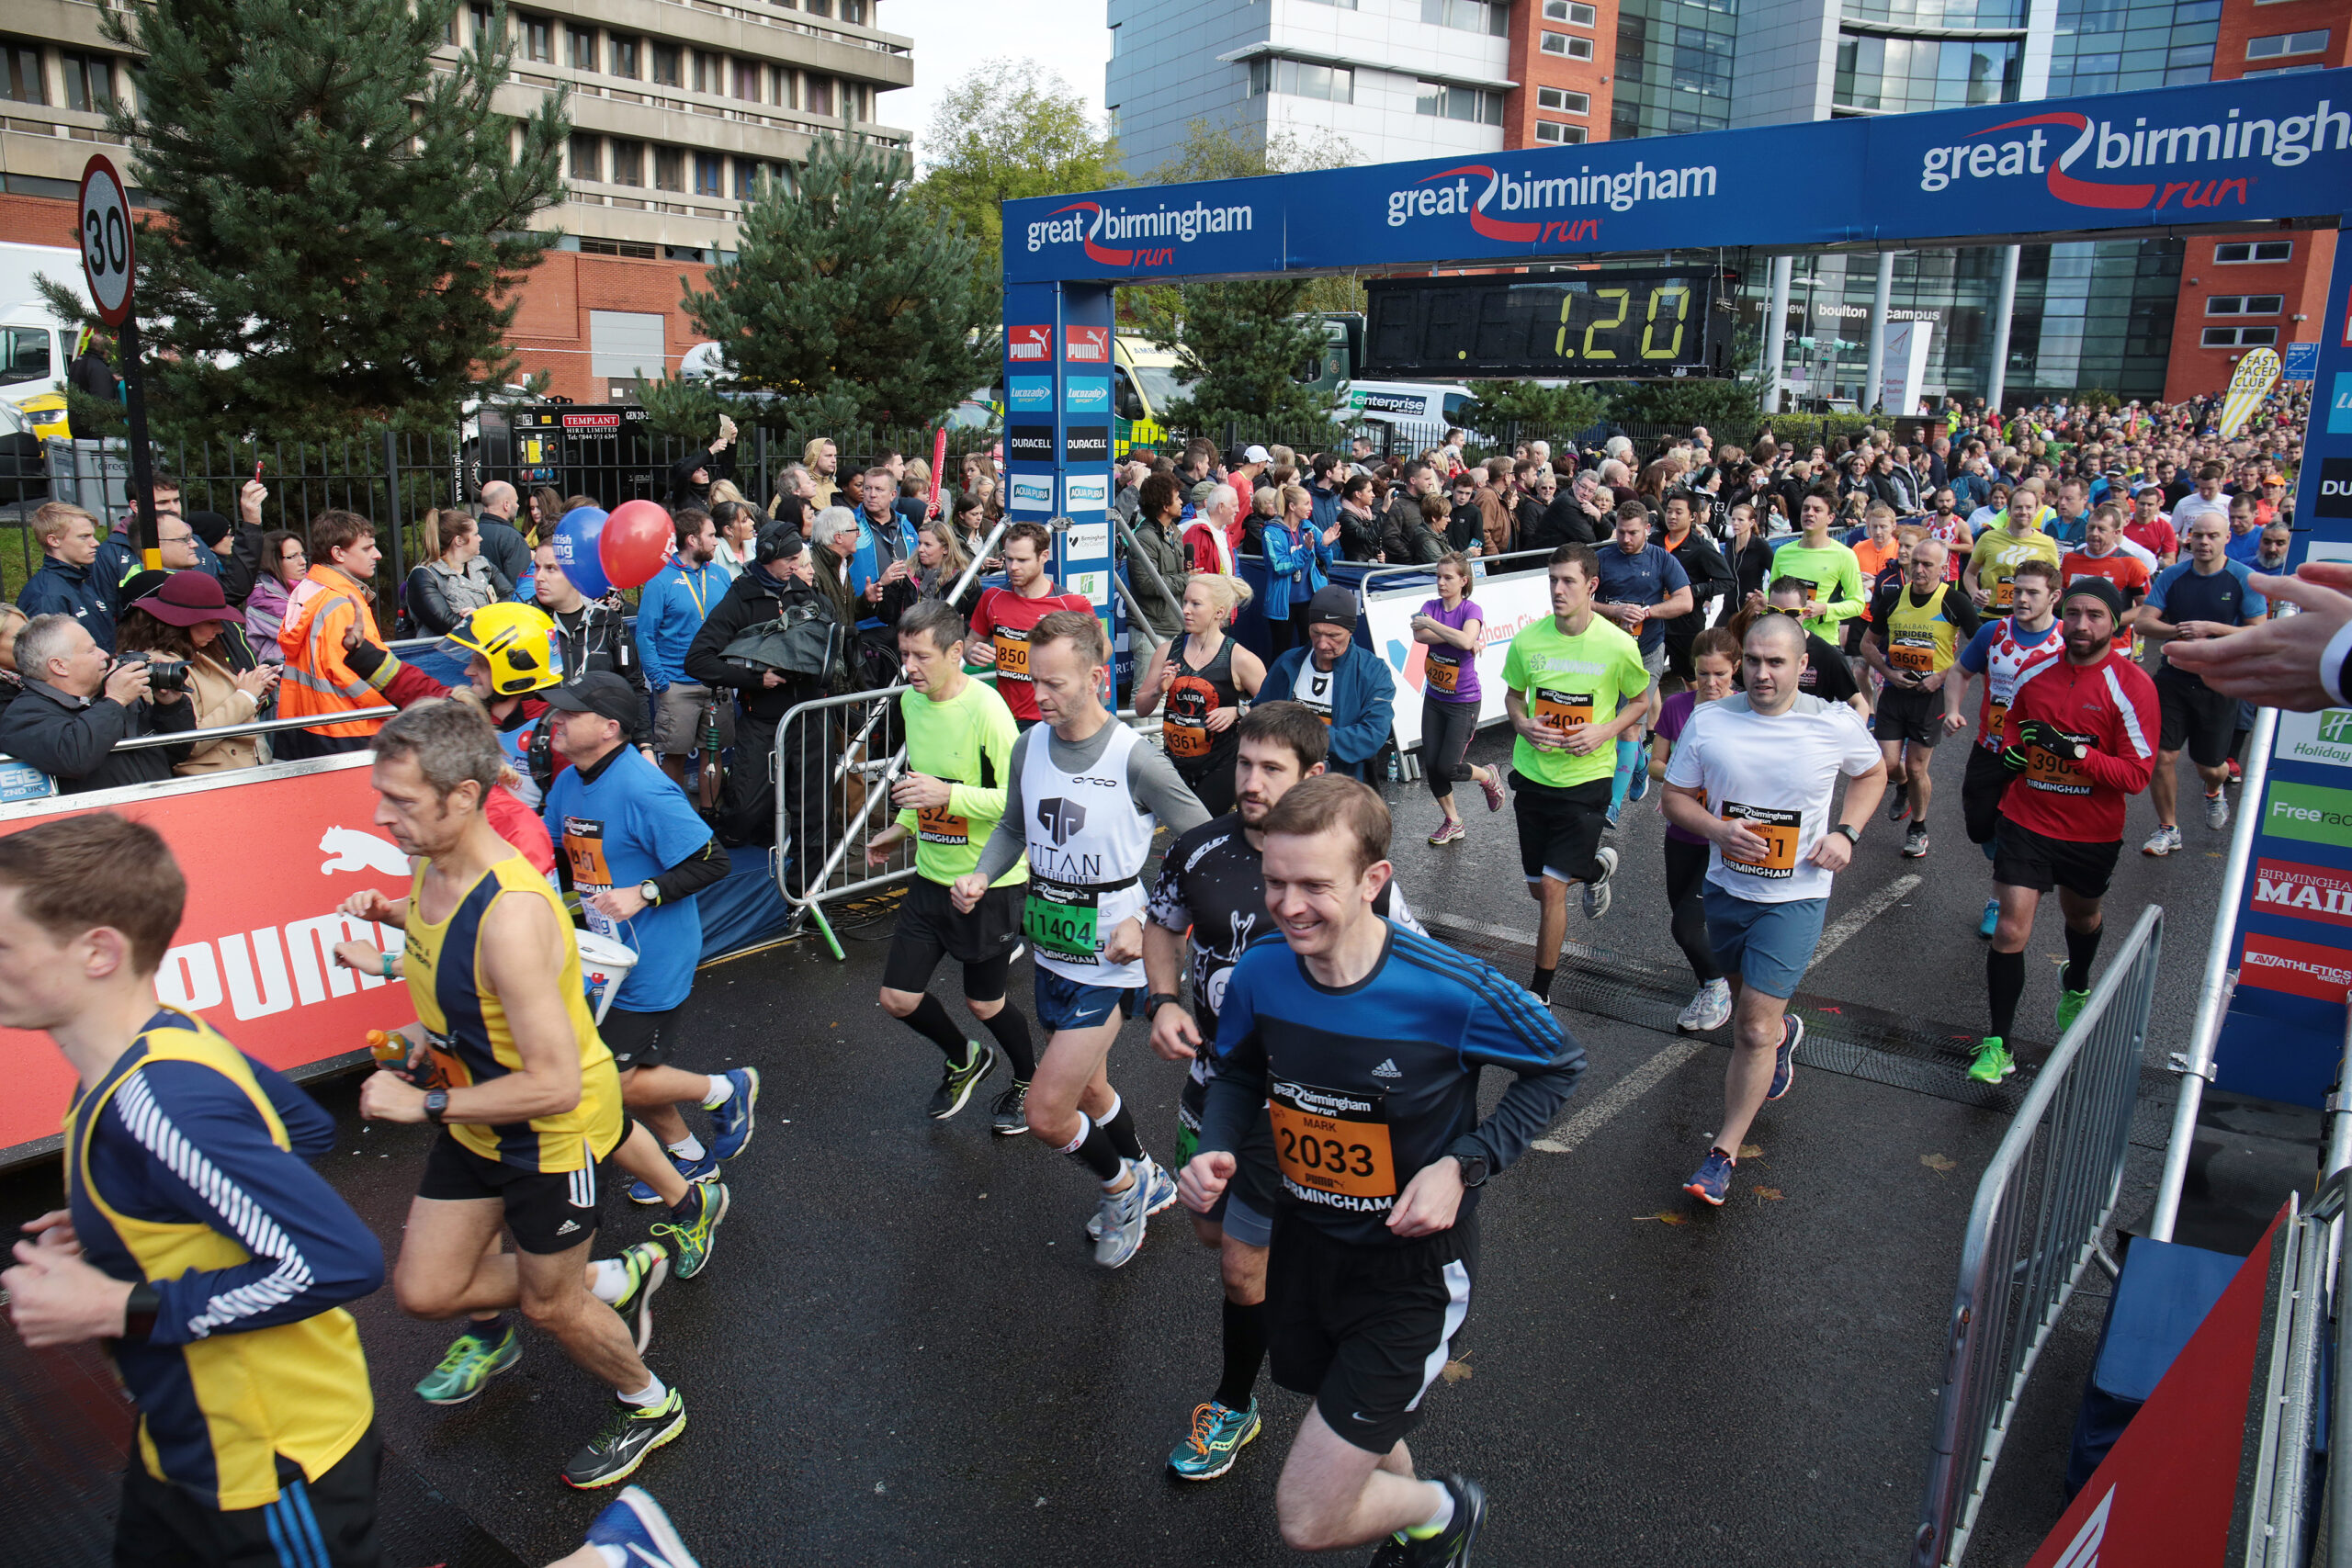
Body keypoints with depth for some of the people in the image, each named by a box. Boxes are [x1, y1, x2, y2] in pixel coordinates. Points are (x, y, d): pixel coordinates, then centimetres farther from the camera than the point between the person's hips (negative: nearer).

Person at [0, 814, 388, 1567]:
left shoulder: (158, 1103, -32)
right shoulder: (168, 1039, -4)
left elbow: (340, 1262, -34)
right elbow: (309, 1130, 12)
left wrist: (120, 1309, -25)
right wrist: (119, 1231, 8)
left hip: (273, 1470, -9)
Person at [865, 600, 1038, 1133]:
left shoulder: (985, 709, -21)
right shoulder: (911, 700, 2)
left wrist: (949, 796, -32)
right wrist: (901, 827, 14)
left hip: (991, 882, -7)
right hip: (931, 875, 7)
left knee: (983, 1003, 9)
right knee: (898, 998, 6)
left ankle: (1029, 1082, 38)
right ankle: (965, 1060, 36)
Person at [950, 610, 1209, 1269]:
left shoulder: (1137, 762, -19)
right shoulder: (1029, 746, -2)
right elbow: (1013, 827, 14)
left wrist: (1146, 920, -19)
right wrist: (982, 874, -6)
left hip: (1109, 964, -7)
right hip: (1051, 954, 7)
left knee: (1045, 1115, -8)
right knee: (1089, 1094, 23)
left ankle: (1122, 1185, 22)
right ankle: (1149, 1184, 49)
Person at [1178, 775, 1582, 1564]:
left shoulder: (1452, 994, -27)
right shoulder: (1259, 974, -14)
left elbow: (1559, 1063, -9)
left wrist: (1464, 1165, -20)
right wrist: (1217, 1149, -13)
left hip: (1412, 1266, -5)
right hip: (1304, 1243, 5)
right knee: (1366, 1443, 28)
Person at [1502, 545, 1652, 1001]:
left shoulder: (1618, 645, -13)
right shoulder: (1528, 640, -6)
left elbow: (1640, 701, 4)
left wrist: (1605, 731, -14)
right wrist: (1523, 725, -11)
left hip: (1586, 779, -4)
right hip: (1532, 775, 4)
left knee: (1552, 886, -9)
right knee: (1538, 889, 15)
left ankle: (1540, 991, 9)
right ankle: (1597, 865, 50)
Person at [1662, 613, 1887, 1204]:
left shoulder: (1836, 724, -9)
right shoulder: (1707, 721, -7)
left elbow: (1872, 773, 11)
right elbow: (1676, 797, 1)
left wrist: (1846, 833, -5)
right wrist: (1717, 829, -19)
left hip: (1795, 896, -3)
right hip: (1726, 886, 3)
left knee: (1754, 1028, -8)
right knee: (1744, 998, 25)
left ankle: (1723, 1153, 2)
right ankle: (1784, 1032, 61)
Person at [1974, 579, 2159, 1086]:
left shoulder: (2132, 686, -13)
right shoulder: (2037, 669, -1)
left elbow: (2136, 775, -17)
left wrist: (2075, 751, -29)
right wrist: (2012, 748, -2)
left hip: (2092, 834, -1)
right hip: (2026, 821, 1)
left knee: (2081, 916, 25)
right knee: (2010, 931, -8)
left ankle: (2076, 989, 57)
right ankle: (1997, 1045, -1)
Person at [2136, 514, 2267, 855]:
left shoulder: (2244, 579, -6)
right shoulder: (2172, 575, 0)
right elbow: (2144, 623, -6)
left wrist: (2211, 628, -21)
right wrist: (2180, 631, -24)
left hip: (2219, 683, -1)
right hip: (2174, 677, 1)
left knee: (2209, 766, 8)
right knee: (2162, 756, -6)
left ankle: (2216, 790, 46)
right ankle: (2168, 830, 12)